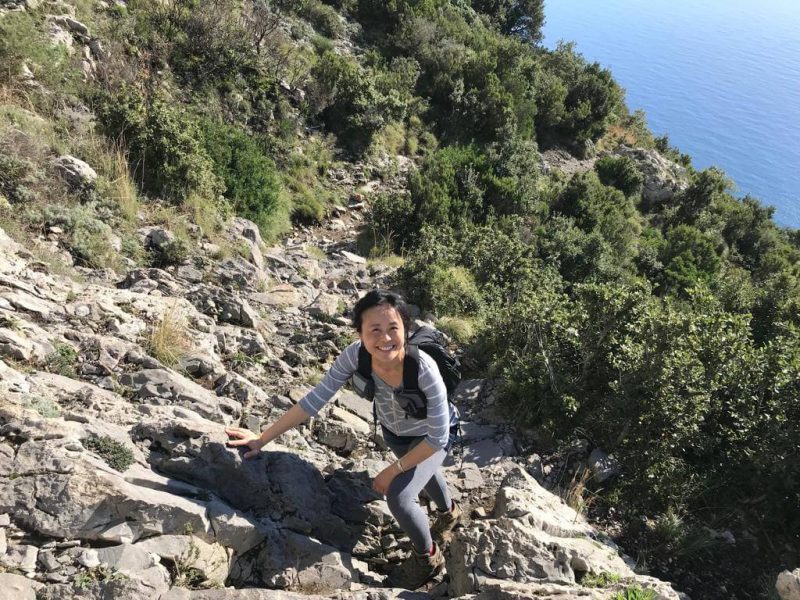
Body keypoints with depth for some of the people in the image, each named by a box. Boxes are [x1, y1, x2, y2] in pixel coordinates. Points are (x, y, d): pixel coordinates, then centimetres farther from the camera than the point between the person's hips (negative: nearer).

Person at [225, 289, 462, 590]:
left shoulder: (423, 369, -44)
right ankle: (449, 512, 67)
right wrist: (262, 438, -24)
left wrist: (394, 470, -28)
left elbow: (438, 436, -33)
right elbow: (316, 398, -26)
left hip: (429, 436, -5)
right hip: (393, 430, 5)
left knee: (399, 496, -22)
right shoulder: (355, 355, -34)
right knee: (420, 469, 31)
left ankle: (428, 558, 12)